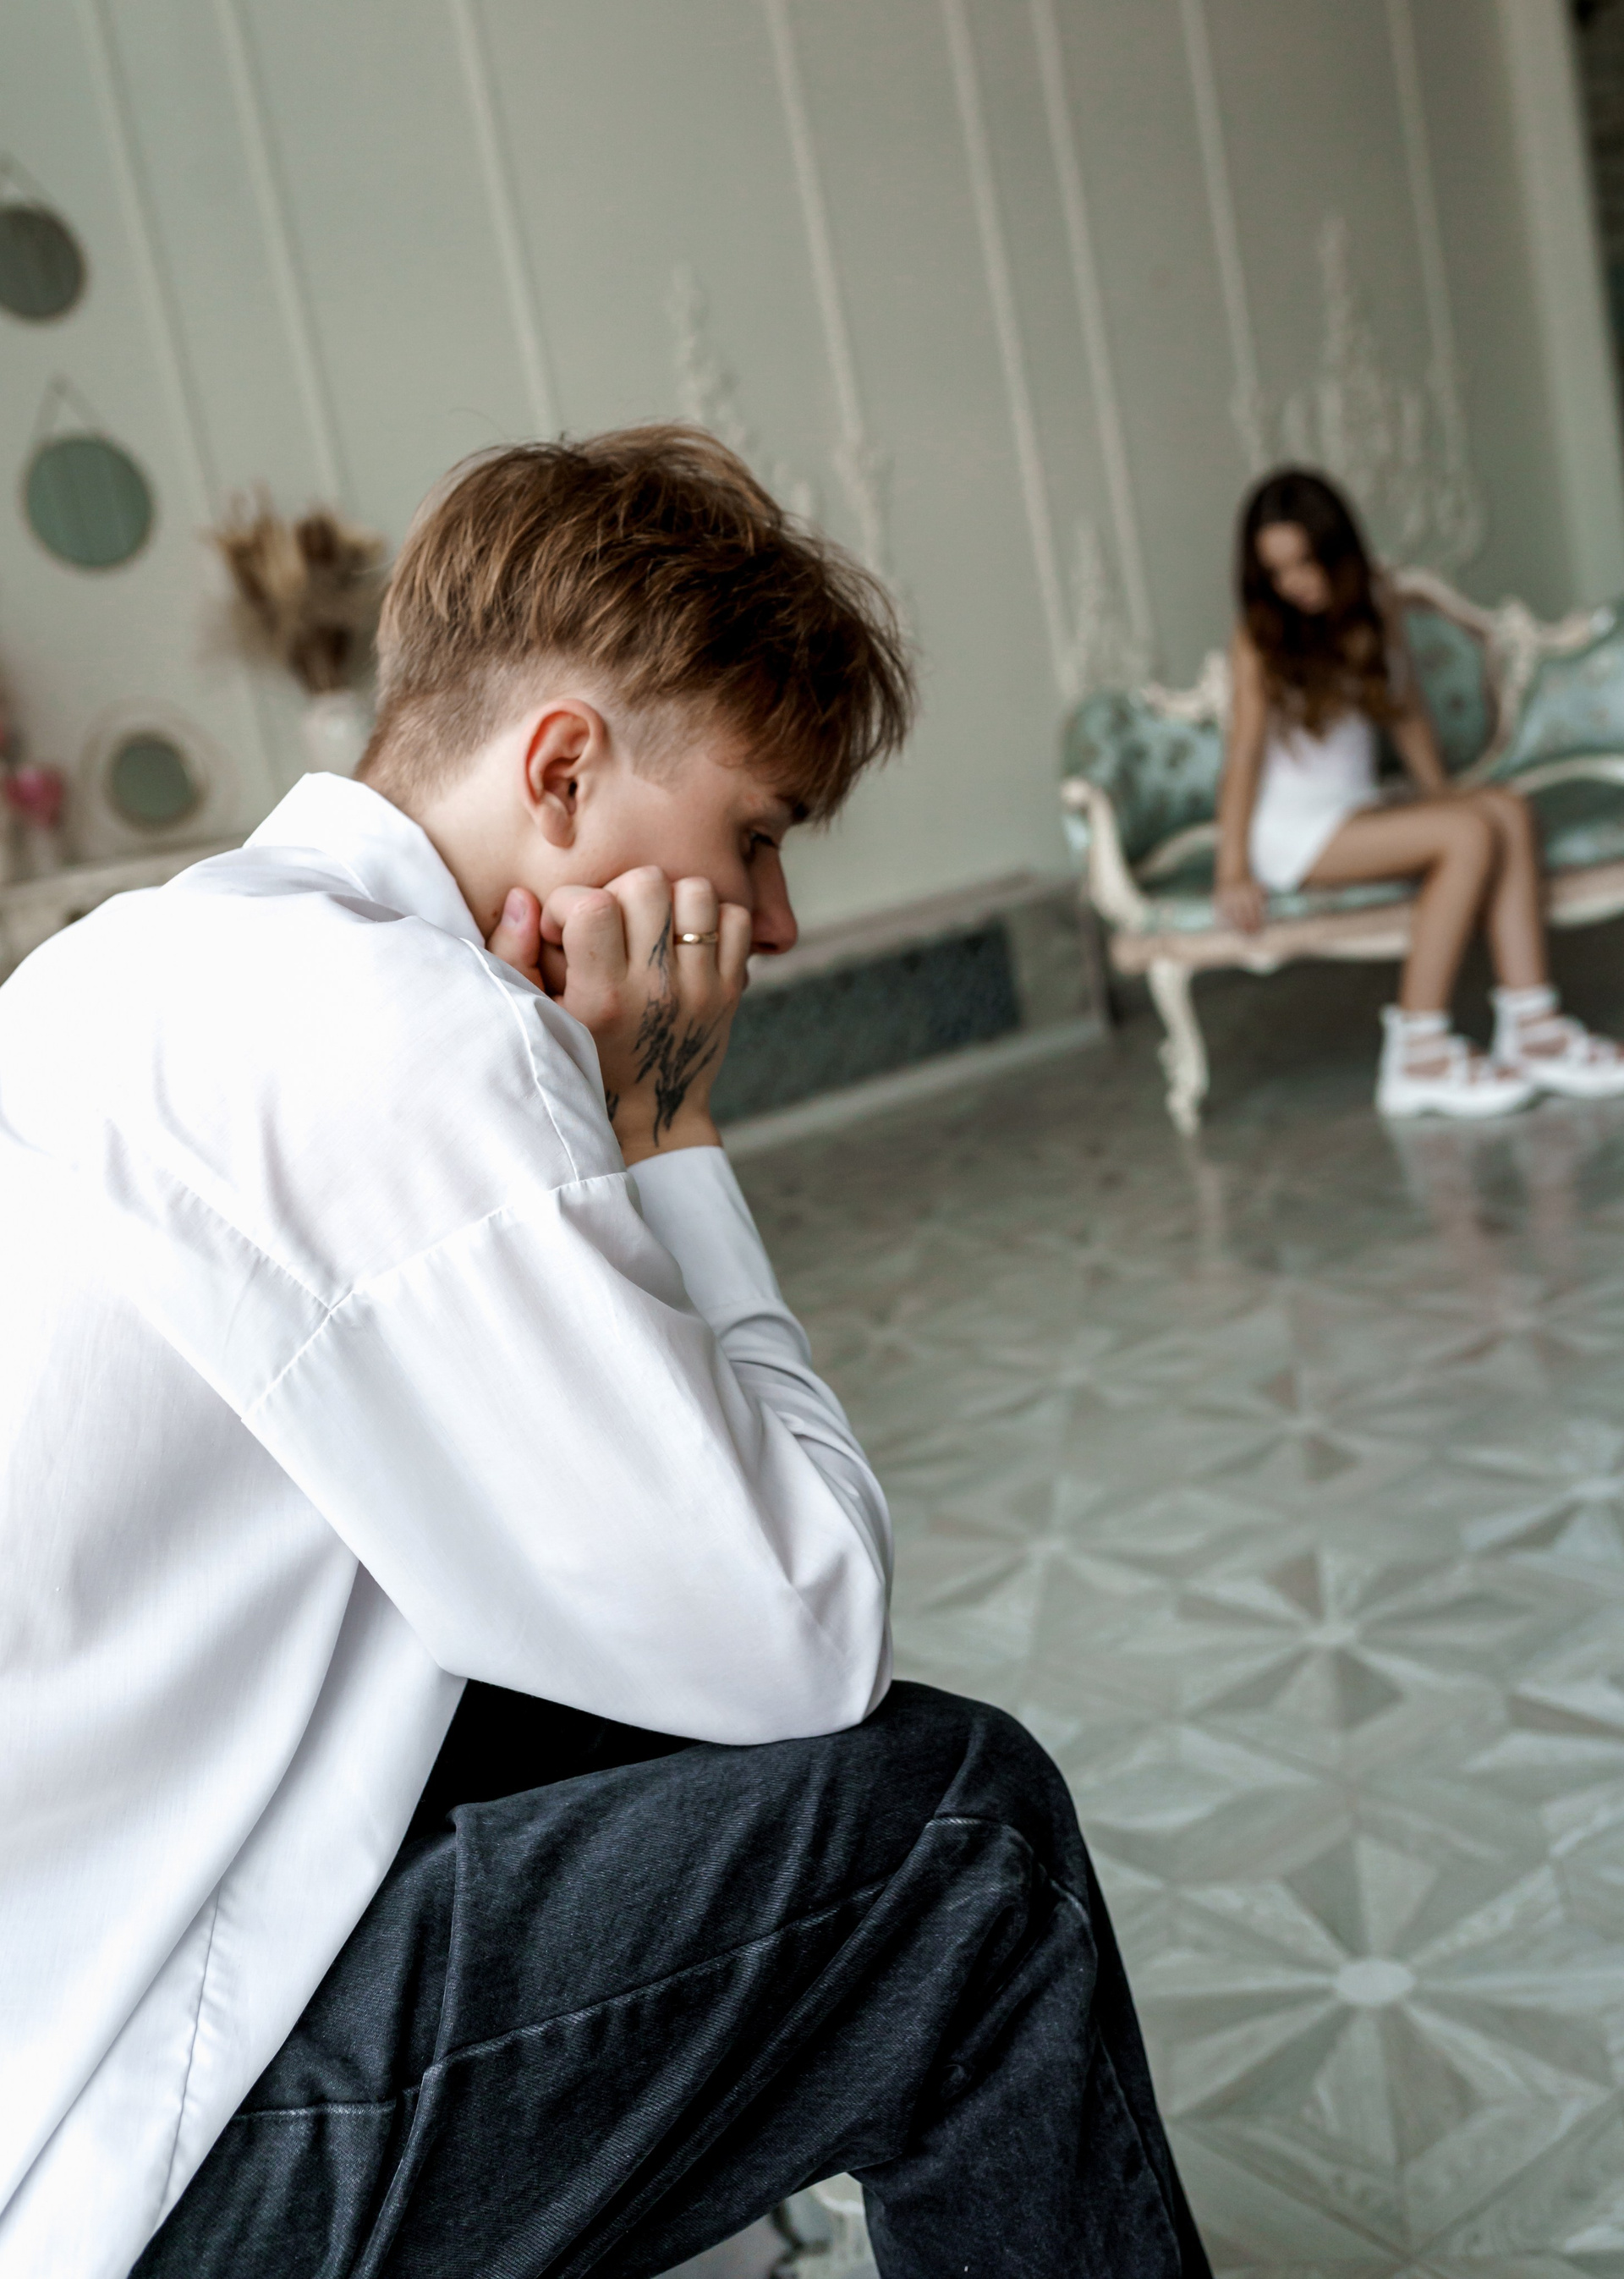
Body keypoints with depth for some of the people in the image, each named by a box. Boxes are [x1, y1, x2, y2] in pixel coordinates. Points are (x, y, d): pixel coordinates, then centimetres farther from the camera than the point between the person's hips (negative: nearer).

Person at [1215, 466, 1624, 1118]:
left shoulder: (1374, 605, 8)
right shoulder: (1260, 641, -9)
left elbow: (1404, 709, 17)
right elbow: (1243, 757, -15)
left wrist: (1438, 791, 9)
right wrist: (1233, 873, -22)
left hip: (1358, 811, 6)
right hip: (1291, 832, -6)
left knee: (1507, 810, -19)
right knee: (1469, 835, -26)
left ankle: (1531, 1027, -22)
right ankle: (1418, 1054, -26)